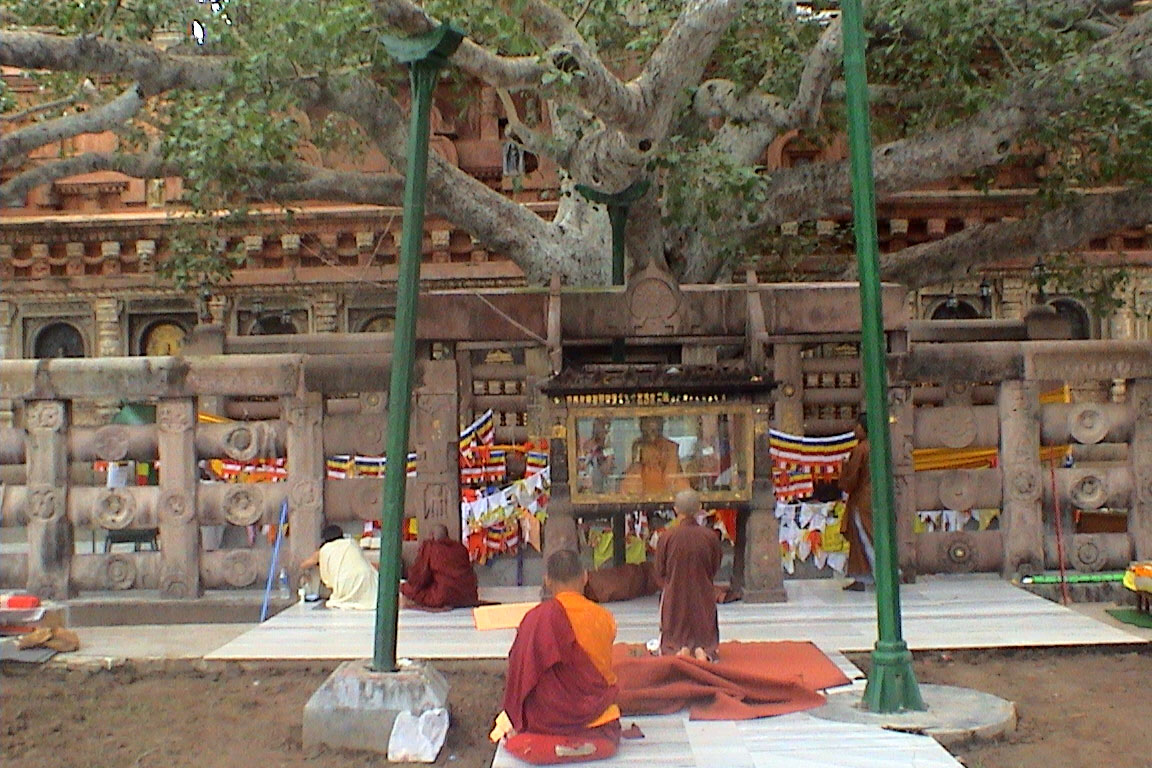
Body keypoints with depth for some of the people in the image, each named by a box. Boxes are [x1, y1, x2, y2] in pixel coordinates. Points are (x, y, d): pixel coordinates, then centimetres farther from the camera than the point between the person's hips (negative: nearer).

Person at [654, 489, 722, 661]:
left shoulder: (666, 537, -10)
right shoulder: (710, 537, -6)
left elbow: (660, 574, 1)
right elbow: (714, 570, 8)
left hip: (674, 597, -1)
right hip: (703, 598, 1)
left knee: (672, 643, 12)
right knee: (706, 639, 13)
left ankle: (678, 650, -21)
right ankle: (704, 652, -20)